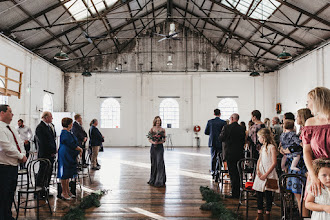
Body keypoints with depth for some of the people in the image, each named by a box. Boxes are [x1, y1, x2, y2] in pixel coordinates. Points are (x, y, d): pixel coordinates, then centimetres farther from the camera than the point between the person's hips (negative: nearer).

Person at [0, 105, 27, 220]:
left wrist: (23, 154, -1)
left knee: (10, 194, 19)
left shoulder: (11, 128, 14)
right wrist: (21, 156, -12)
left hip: (14, 166, 9)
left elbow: (19, 143, 17)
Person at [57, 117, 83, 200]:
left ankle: (67, 191, 25)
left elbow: (73, 143, 18)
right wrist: (80, 149, -8)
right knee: (64, 174, 0)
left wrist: (79, 149, 6)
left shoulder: (68, 133, 13)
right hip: (65, 156, -10)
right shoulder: (65, 133, -18)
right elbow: (72, 145, -21)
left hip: (69, 156, 10)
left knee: (67, 174, 16)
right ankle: (64, 192, 9)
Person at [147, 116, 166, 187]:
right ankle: (153, 180, 23)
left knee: (159, 163, -8)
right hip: (153, 147, 2)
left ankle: (159, 181, -5)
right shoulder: (152, 129, 4)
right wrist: (153, 142, -18)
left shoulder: (163, 130, 2)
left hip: (160, 147, -2)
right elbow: (149, 139, 2)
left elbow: (164, 140, -1)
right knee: (153, 163, 8)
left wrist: (159, 142, -19)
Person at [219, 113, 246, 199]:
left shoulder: (227, 127, -11)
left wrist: (222, 131, 13)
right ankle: (238, 193, 23)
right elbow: (244, 141, 7)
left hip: (230, 153, -4)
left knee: (232, 173, 1)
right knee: (238, 173, 14)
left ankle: (234, 194, 4)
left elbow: (221, 138, -2)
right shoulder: (242, 129, 1)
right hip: (240, 153, 4)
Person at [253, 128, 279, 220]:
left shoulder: (272, 147, -10)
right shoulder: (263, 147, 13)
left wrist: (266, 174, -17)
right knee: (259, 193, 8)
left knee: (268, 194, 2)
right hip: (261, 173, 7)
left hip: (269, 174, -7)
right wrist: (258, 170, -1)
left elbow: (274, 163, -14)